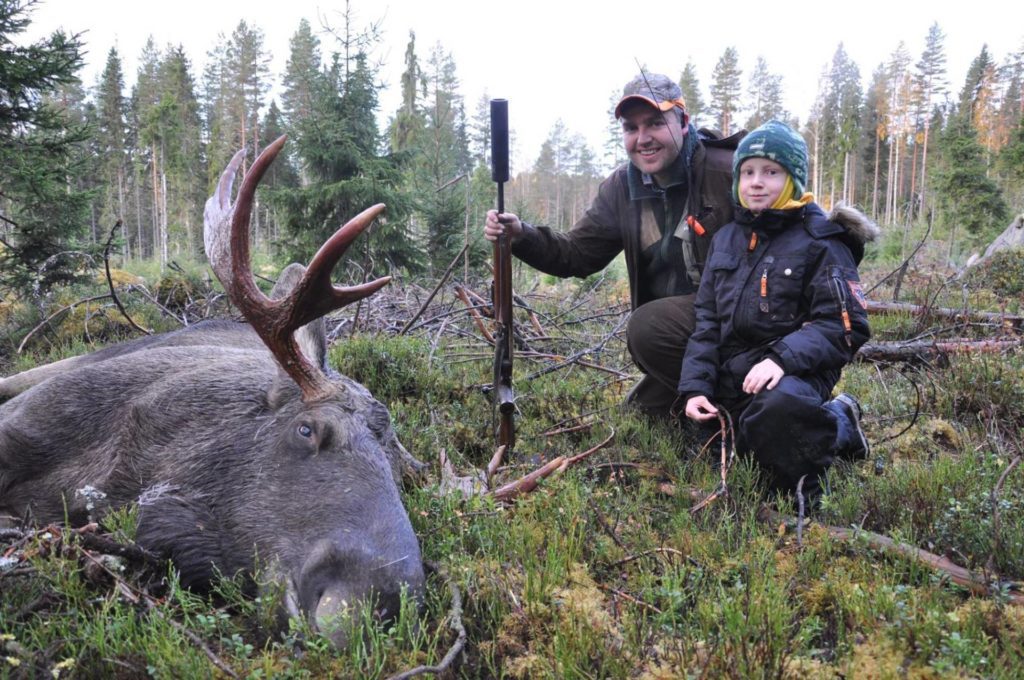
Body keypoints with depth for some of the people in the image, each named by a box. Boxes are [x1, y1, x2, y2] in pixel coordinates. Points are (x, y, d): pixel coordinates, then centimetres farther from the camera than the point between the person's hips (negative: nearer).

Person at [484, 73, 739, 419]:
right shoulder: (622, 187, 3)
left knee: (646, 328, -27)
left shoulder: (725, 170, -17)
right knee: (645, 404, 8)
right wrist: (521, 235, -18)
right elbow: (577, 253, 1)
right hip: (670, 315, 7)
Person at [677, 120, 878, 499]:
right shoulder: (726, 239, 12)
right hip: (733, 376, 7)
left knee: (779, 407, -39)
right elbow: (707, 321, 13)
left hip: (793, 373, -7)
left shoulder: (819, 242, -5)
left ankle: (837, 425, -4)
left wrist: (783, 358, -27)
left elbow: (843, 326, -12)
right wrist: (695, 386, 1)